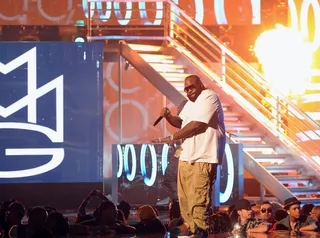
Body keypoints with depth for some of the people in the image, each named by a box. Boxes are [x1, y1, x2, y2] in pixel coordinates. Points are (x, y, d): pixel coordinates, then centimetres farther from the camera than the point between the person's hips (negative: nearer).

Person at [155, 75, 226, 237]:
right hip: (187, 156, 10)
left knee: (198, 197, -12)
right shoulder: (191, 102, 20)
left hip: (203, 157, -10)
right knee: (185, 196, 9)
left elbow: (196, 125, -18)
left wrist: (173, 138, -7)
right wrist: (168, 116, 6)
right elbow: (181, 122, 29)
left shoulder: (209, 98, -11)